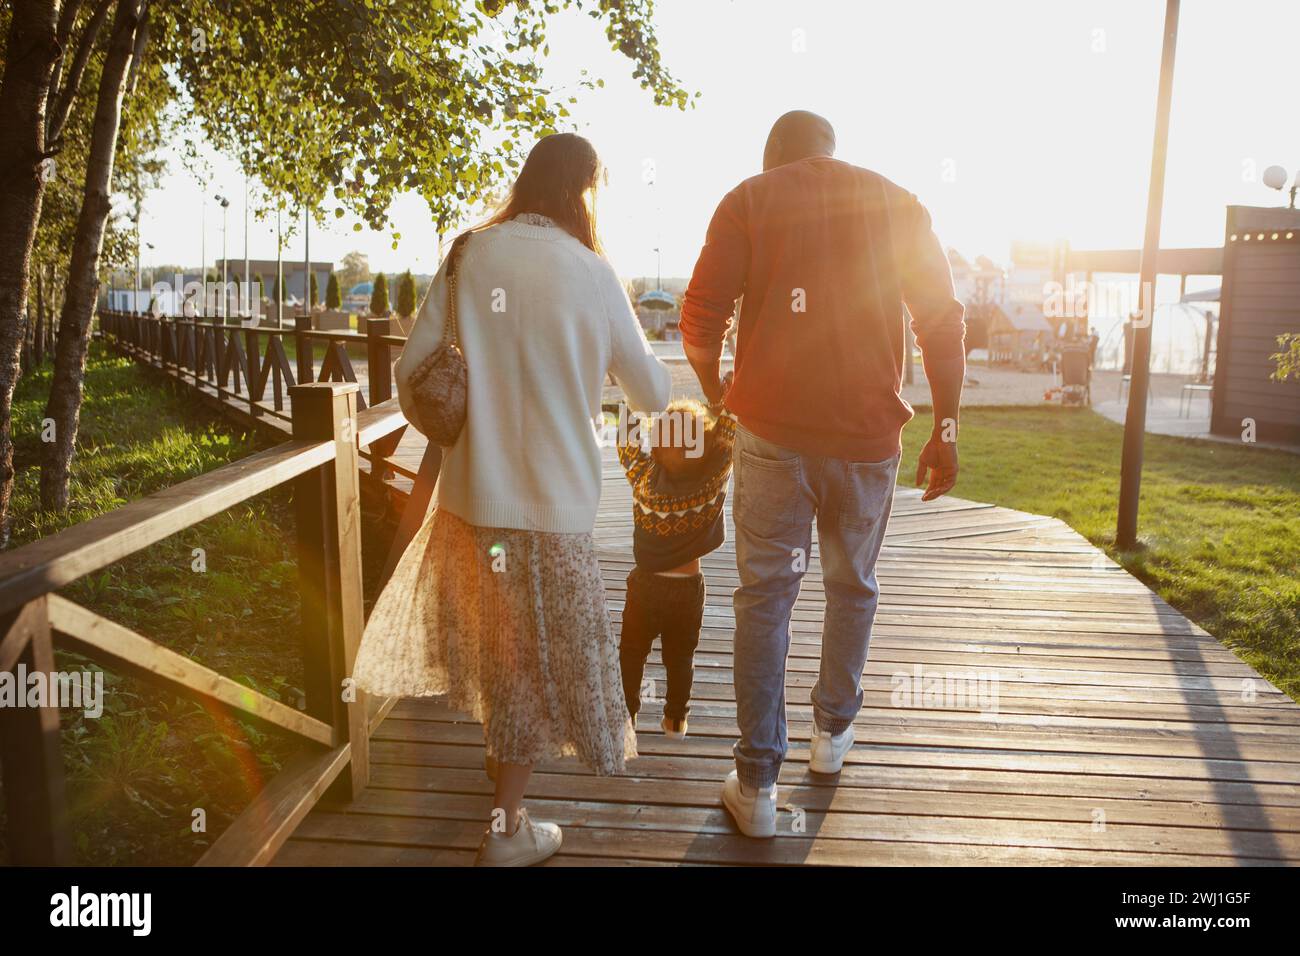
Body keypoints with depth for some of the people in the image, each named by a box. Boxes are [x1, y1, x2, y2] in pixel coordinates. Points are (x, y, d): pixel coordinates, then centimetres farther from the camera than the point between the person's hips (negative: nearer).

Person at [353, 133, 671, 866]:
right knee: (534, 658, 12)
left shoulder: (471, 256, -2)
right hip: (551, 504, -3)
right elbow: (652, 394, -1)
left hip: (470, 495, 4)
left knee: (496, 642, 23)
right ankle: (508, 828, 25)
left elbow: (412, 373, -2)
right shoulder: (593, 275, -9)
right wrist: (675, 372, 22)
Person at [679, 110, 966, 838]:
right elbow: (944, 323, 3)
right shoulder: (898, 205, 9)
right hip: (867, 432, 2)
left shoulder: (750, 200, 4)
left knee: (765, 595, 5)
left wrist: (717, 394, 12)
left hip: (772, 429, -1)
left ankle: (758, 784, 6)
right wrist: (945, 433, 7)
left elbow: (701, 318, -4)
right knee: (853, 586, 20)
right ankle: (833, 731, 36)